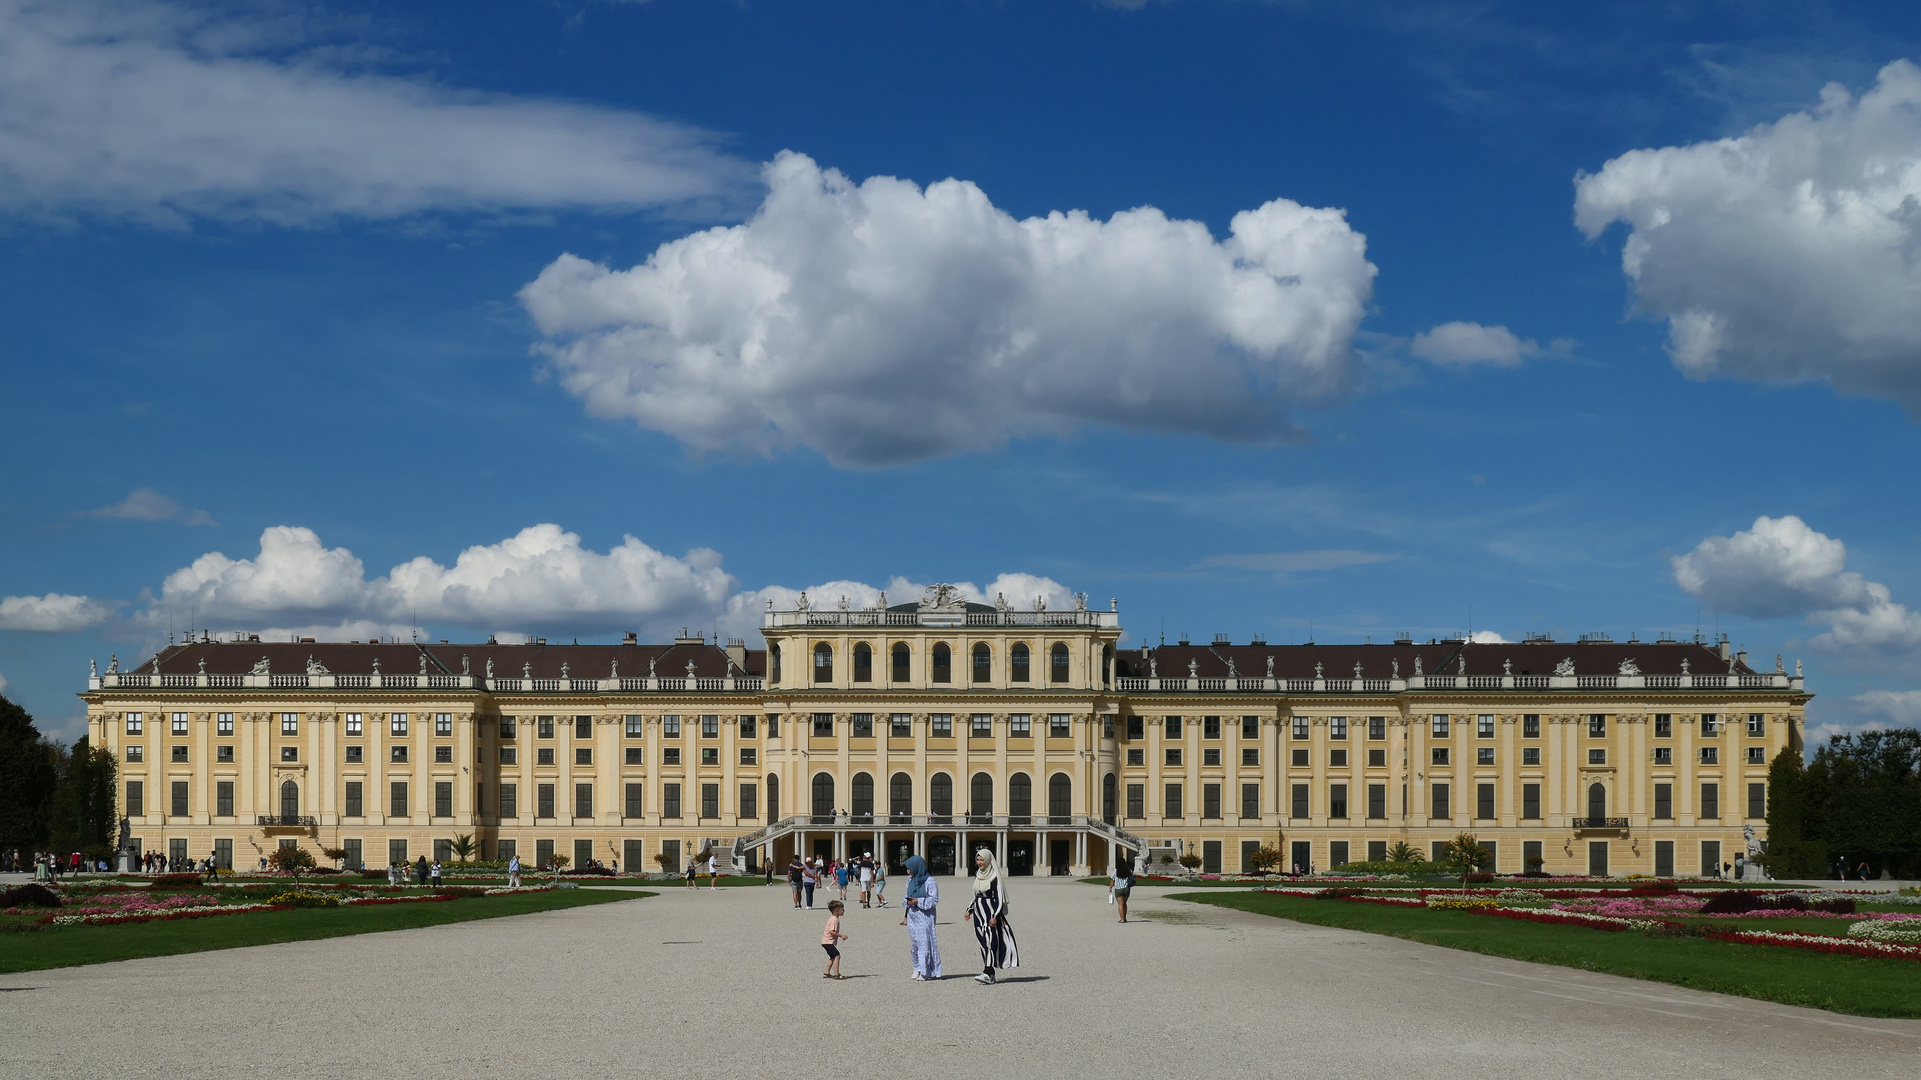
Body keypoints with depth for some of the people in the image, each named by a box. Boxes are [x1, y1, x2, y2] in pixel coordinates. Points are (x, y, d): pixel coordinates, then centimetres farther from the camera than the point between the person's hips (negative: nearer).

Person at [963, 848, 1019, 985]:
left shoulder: (994, 876, -11)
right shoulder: (978, 875, 13)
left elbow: (999, 898, -14)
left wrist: (995, 916, -21)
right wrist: (969, 910, 15)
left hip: (990, 912, -8)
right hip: (979, 913, 8)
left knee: (990, 942, -14)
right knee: (983, 944, 6)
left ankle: (987, 973, -22)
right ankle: (991, 974, 9)